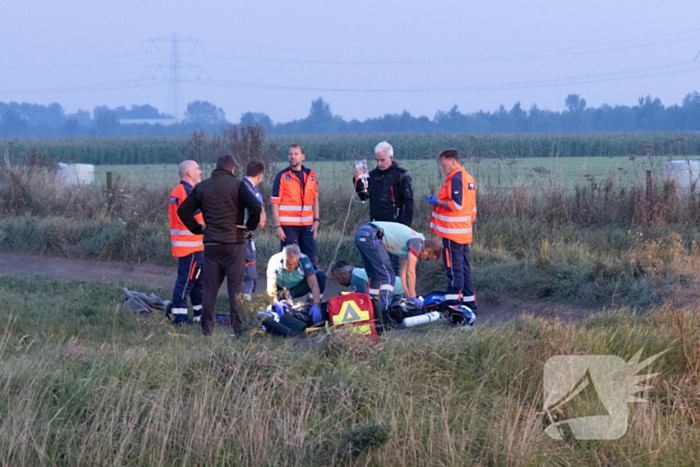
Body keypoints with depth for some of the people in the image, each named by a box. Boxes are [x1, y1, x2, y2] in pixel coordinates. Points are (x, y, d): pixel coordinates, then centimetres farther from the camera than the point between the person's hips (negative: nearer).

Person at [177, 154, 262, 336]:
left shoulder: (202, 187, 8)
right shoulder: (237, 185, -5)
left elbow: (183, 210, 8)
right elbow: (256, 207, -17)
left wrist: (197, 229, 13)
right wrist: (249, 227, -2)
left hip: (211, 244, 3)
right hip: (234, 243, -3)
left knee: (210, 287, 9)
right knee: (236, 286, 2)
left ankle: (207, 327, 9)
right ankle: (239, 327, 0)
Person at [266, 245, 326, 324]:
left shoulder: (304, 260, -28)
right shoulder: (275, 261, -30)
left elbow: (314, 285, -33)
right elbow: (271, 287, -34)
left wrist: (316, 305, -47)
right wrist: (276, 302, -54)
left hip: (299, 287, 0)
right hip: (282, 290, 0)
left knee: (320, 274, -26)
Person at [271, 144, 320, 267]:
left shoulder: (310, 175, 10)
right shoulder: (282, 176, -1)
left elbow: (315, 199, 17)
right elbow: (275, 203, -3)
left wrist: (316, 220, 6)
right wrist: (277, 226, -10)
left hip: (307, 225, 4)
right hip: (288, 226, -4)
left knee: (312, 257, 1)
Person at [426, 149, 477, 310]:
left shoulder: (455, 179, -15)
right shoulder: (468, 178, 17)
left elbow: (457, 205, -23)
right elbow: (471, 207, 21)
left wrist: (438, 202, -12)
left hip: (452, 233, -10)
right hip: (465, 231, 10)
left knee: (454, 268, -8)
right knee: (464, 266, 13)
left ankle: (453, 301, -9)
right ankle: (469, 301, 17)